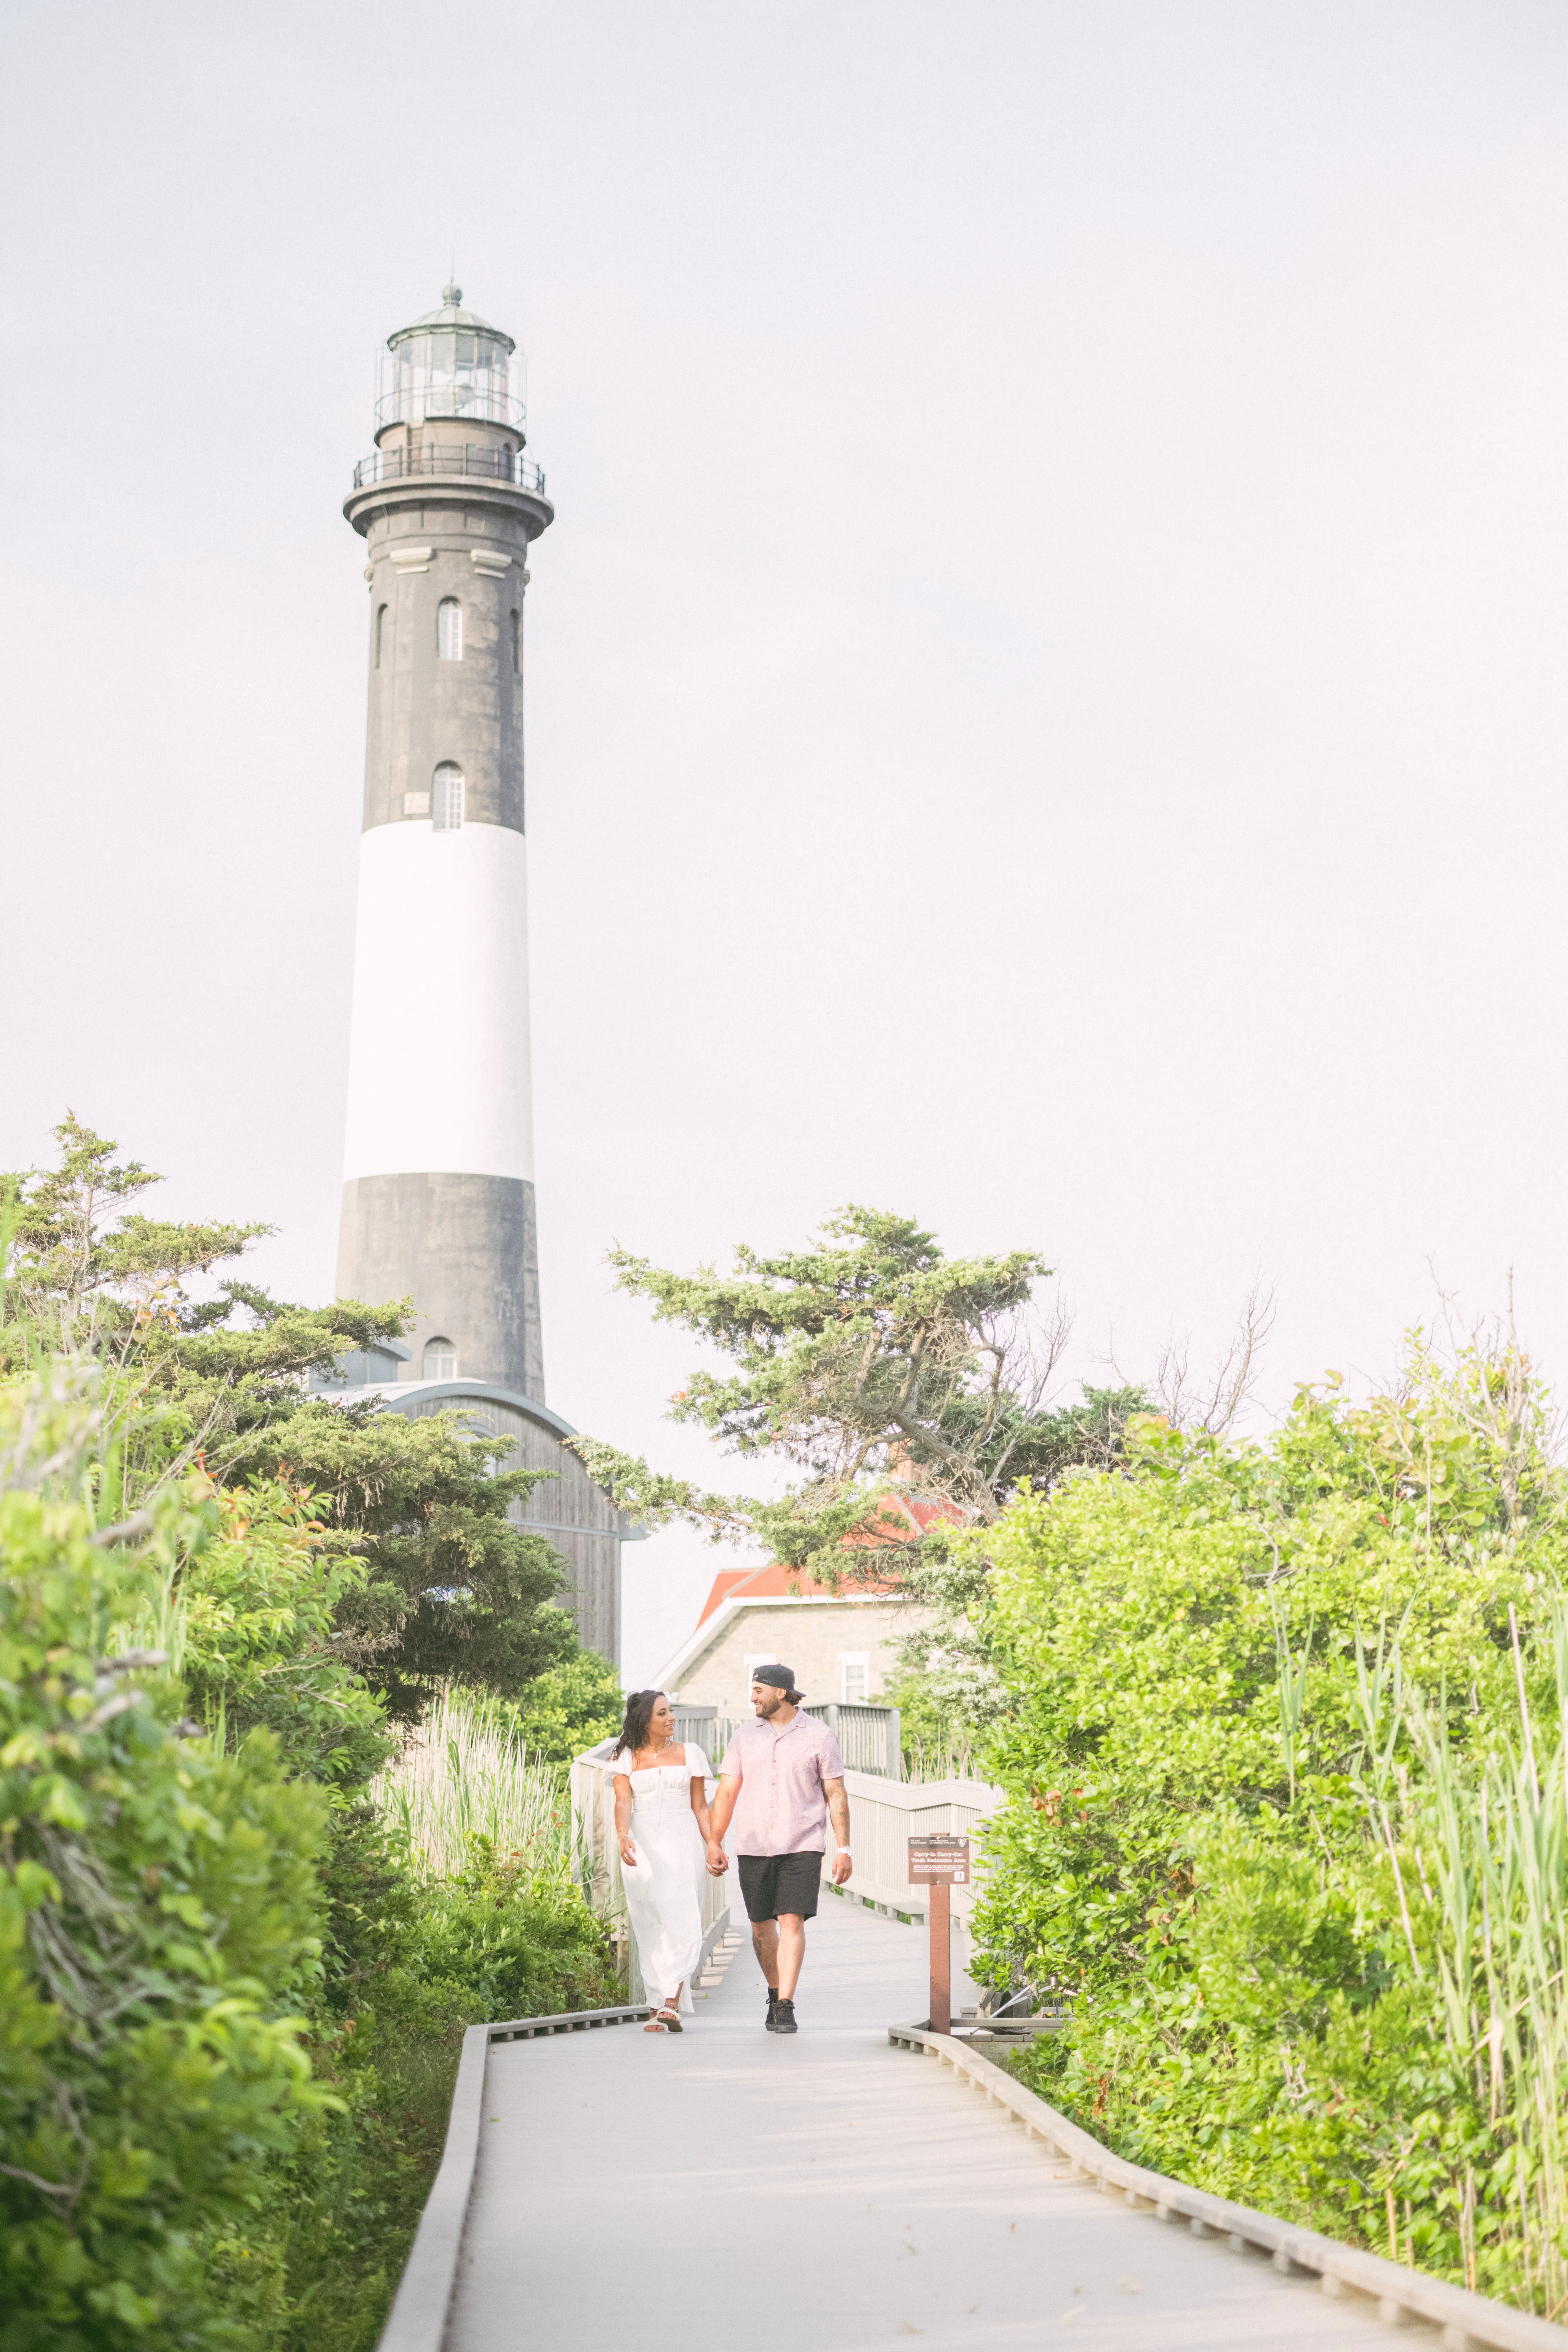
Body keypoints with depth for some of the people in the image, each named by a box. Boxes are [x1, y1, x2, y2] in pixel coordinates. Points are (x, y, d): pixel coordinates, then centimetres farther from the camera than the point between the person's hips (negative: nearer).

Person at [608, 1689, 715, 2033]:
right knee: (651, 1928, 0)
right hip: (642, 1848, 0)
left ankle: (670, 2004, -22)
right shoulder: (625, 1759, 8)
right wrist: (623, 1836, -24)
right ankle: (662, 2008, 6)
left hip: (682, 1846, 0)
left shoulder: (689, 1754, 12)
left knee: (683, 1924, -15)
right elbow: (623, 1802, -6)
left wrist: (713, 1844, 0)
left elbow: (700, 1806, 13)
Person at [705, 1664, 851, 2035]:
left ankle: (786, 2009, -15)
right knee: (762, 1926, 8)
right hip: (754, 1847, 3)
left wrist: (844, 1850, -4)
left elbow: (836, 1795, 0)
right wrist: (713, 1843, -1)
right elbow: (727, 1792, 7)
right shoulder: (745, 1737, 7)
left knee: (792, 1922, -13)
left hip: (802, 1847, -3)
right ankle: (776, 1993, 31)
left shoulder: (819, 1736, -1)